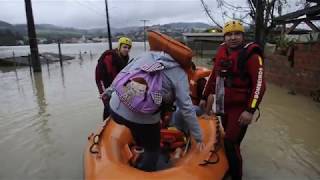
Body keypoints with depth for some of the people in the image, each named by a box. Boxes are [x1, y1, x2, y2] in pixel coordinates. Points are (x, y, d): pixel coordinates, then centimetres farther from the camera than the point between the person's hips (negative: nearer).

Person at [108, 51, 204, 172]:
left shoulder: (148, 54, 13)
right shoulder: (179, 74, 1)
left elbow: (122, 74, 16)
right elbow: (186, 108, -2)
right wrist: (198, 137, 6)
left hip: (115, 109, 6)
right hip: (142, 117, -5)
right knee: (153, 150, 24)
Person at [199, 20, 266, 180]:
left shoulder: (250, 54, -13)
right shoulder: (221, 52, 7)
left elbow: (259, 84, -19)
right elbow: (214, 76, 15)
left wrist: (250, 110, -25)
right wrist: (204, 97, 18)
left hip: (240, 107, -6)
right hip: (223, 106, 6)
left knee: (231, 144, -8)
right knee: (228, 140, 18)